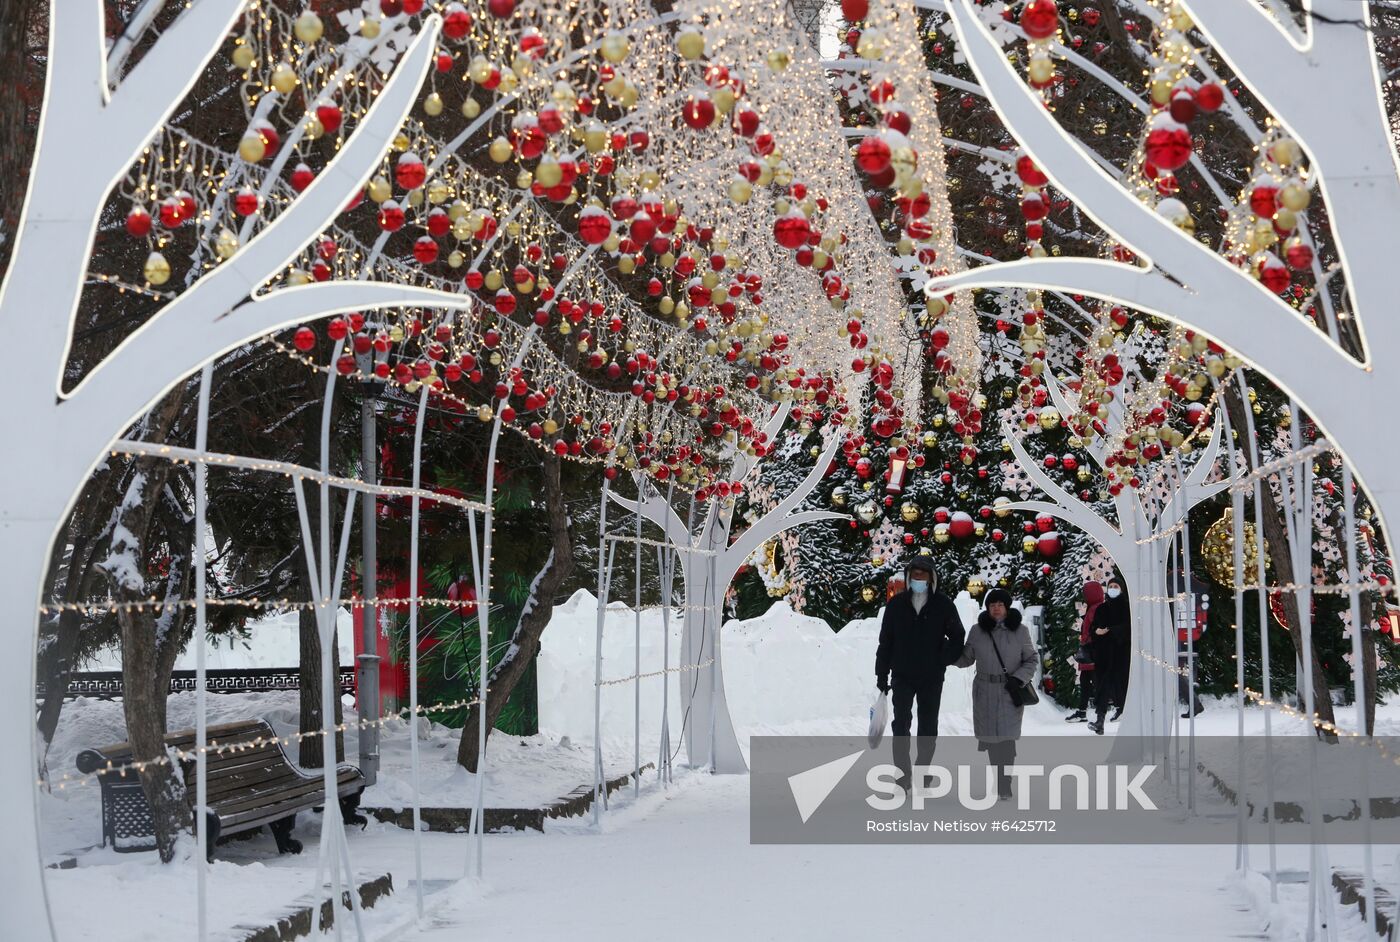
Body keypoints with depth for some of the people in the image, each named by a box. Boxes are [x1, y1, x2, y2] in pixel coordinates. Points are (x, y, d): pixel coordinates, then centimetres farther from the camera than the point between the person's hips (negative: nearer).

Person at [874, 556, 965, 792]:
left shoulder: (943, 605, -1)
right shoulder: (896, 604, 2)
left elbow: (957, 636, 6)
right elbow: (885, 642, 5)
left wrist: (943, 660, -10)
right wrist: (882, 675, 3)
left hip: (932, 678, 0)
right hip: (902, 676, 0)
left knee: (928, 728, 8)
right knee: (901, 724, -8)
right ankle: (903, 775, -6)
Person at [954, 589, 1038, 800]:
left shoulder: (1020, 631, -2)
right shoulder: (978, 631, 3)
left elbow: (1031, 660, 4)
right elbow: (966, 659, 12)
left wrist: (1018, 679, -10)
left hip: (1011, 692, -2)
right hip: (985, 691, 2)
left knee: (1006, 736, -9)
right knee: (989, 734, 3)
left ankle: (1004, 787, -4)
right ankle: (1000, 779, 18)